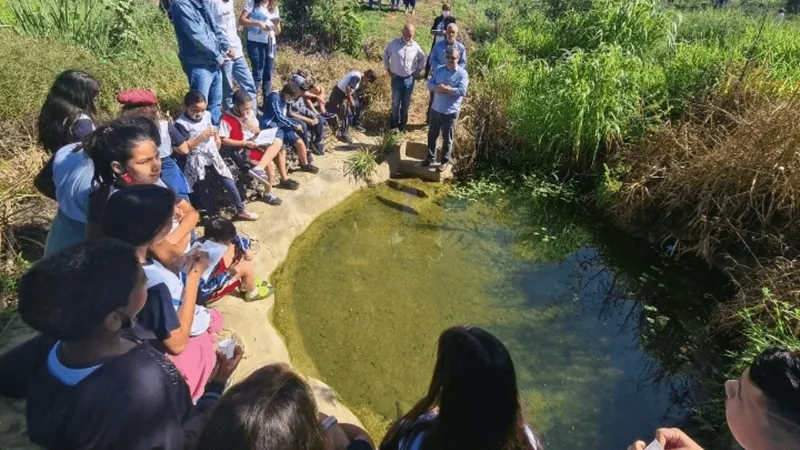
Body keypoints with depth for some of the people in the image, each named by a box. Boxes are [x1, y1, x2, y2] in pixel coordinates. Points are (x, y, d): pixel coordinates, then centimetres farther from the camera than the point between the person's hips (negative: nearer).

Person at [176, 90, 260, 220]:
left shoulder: (207, 115, 3)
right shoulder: (181, 123, -16)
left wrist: (216, 136, 6)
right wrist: (203, 136, -24)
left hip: (213, 156, 5)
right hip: (197, 162, -5)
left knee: (230, 184, 6)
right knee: (204, 192, 10)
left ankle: (241, 211, 24)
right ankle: (213, 216, 28)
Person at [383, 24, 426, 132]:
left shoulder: (416, 46, -4)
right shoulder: (394, 44, -8)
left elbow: (422, 59, 12)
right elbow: (385, 56, 6)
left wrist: (418, 70, 6)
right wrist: (388, 69, 4)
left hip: (409, 79, 1)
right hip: (396, 78, -1)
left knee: (406, 103, 10)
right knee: (396, 102, 3)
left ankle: (403, 124, 24)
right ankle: (394, 124, 18)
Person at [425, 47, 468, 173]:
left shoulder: (462, 73, -10)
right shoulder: (439, 69, 5)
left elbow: (462, 91, -21)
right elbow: (430, 84, 0)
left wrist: (444, 88, -20)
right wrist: (438, 88, -21)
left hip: (450, 112, -5)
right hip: (435, 109, 5)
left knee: (447, 138, 7)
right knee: (432, 135, 16)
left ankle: (445, 161, 23)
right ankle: (430, 157, 34)